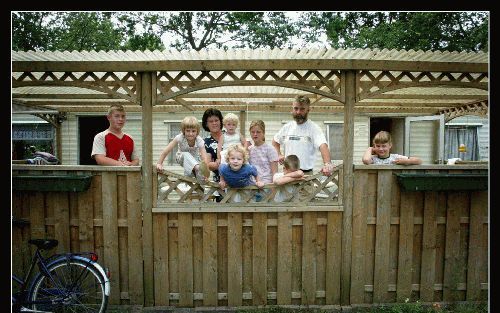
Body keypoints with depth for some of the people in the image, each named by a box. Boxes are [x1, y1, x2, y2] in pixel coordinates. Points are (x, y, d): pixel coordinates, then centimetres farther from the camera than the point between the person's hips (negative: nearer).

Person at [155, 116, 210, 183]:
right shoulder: (180, 137, -27)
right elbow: (166, 151, -23)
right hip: (182, 158, -1)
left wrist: (206, 168, -51)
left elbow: (204, 157, -36)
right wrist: (159, 163, -25)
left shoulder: (199, 140, -27)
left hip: (195, 159, 1)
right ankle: (198, 168, -60)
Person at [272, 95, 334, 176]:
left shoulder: (314, 128, -8)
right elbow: (275, 141, 25)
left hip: (306, 173, -5)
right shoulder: (286, 127, 9)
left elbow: (323, 146, -23)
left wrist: (327, 164, -40)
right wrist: (279, 154, 8)